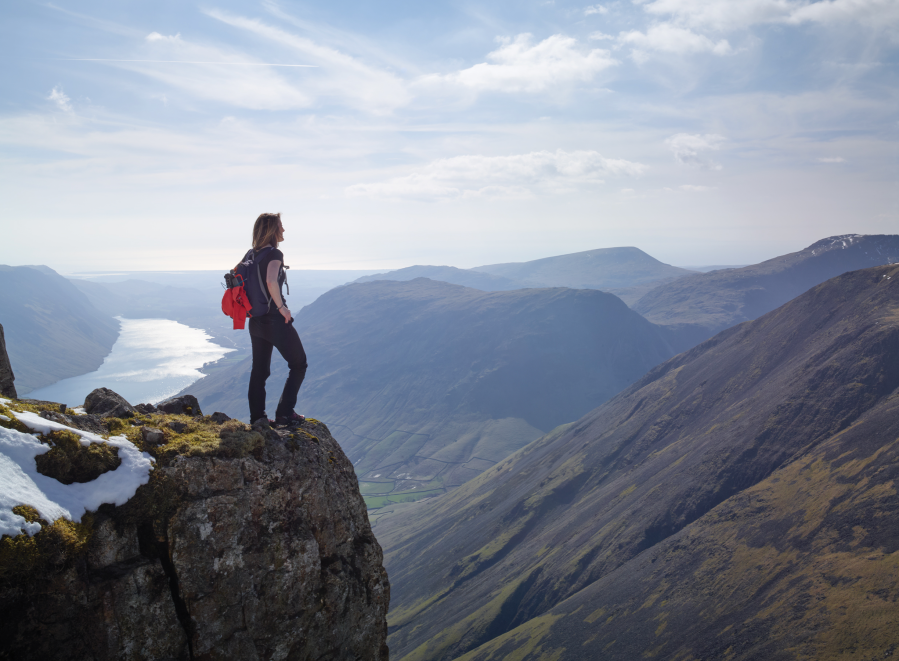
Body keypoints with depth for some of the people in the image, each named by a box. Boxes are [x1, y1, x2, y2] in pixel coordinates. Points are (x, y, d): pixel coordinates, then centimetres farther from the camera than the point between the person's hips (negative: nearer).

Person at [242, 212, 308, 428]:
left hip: (256, 321, 8)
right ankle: (284, 414, 1)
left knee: (259, 370, 13)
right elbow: (271, 282, -30)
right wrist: (281, 307, -20)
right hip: (276, 321, -8)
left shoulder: (252, 255, 10)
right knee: (299, 365, 5)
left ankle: (257, 417, 15)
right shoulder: (274, 254, -14)